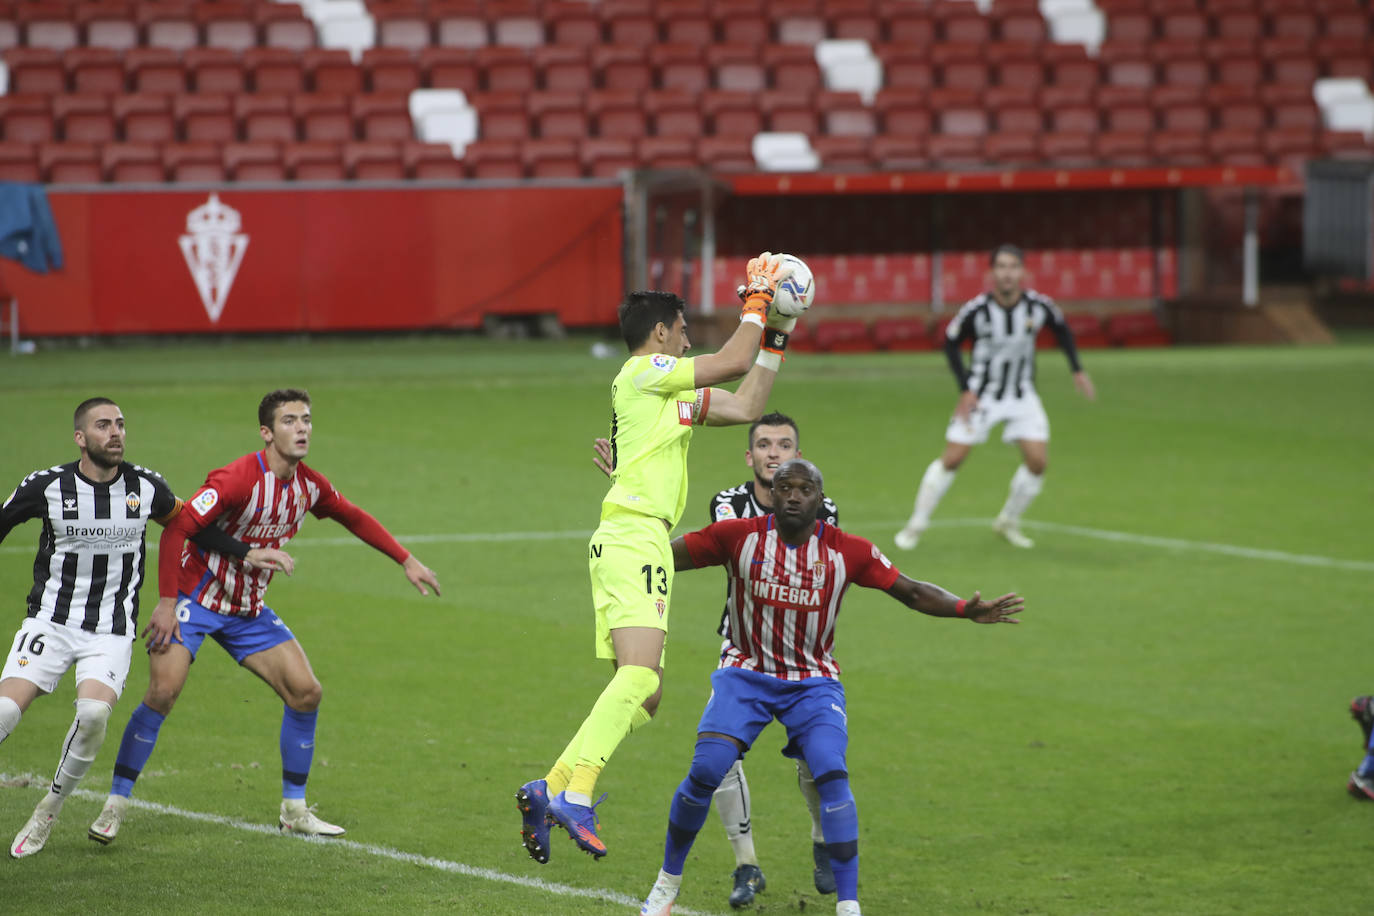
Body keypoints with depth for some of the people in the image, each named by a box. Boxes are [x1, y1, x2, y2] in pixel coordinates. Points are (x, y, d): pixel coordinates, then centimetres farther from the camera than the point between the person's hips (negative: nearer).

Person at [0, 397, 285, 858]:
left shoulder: (145, 487, 0)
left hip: (112, 632, 1)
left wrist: (245, 554, 18)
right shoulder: (46, 486, -7)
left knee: (94, 714, -25)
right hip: (50, 622, -1)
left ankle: (49, 810, -4)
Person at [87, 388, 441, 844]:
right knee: (163, 691, -21)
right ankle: (115, 804, -8)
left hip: (248, 610, 7)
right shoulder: (238, 479, -25)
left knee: (306, 691, -2)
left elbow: (354, 518, 18)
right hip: (195, 599, -7)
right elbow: (176, 529, -26)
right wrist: (167, 602, -28)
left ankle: (294, 810, 9)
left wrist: (407, 560, 16)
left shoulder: (309, 485, -3)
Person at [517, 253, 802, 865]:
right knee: (639, 676, -24)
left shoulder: (675, 392, 25)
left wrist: (776, 336, 26)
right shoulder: (643, 372, -2)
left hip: (643, 544, 10)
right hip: (632, 535, -10)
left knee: (644, 694, 10)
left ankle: (550, 790, 8)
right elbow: (732, 362, -6)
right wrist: (756, 300, 7)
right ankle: (576, 795, -34)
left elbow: (746, 406, 28)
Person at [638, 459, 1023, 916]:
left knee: (832, 775, -21)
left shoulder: (848, 551, -9)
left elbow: (911, 592, -2)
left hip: (812, 683, 0)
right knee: (705, 772, -16)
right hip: (745, 675, 0)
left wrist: (967, 609, -16)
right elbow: (664, 556, -4)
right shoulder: (739, 535, -10)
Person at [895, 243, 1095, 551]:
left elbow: (1061, 329, 9)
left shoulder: (1039, 306, -14)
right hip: (981, 395, -2)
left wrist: (1077, 370, 4)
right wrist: (965, 390, -11)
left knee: (1038, 461, -8)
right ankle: (916, 524, 8)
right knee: (952, 459, -7)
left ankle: (1008, 522, 14)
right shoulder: (976, 310, -20)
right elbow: (951, 342, -5)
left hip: (1022, 395, 2)